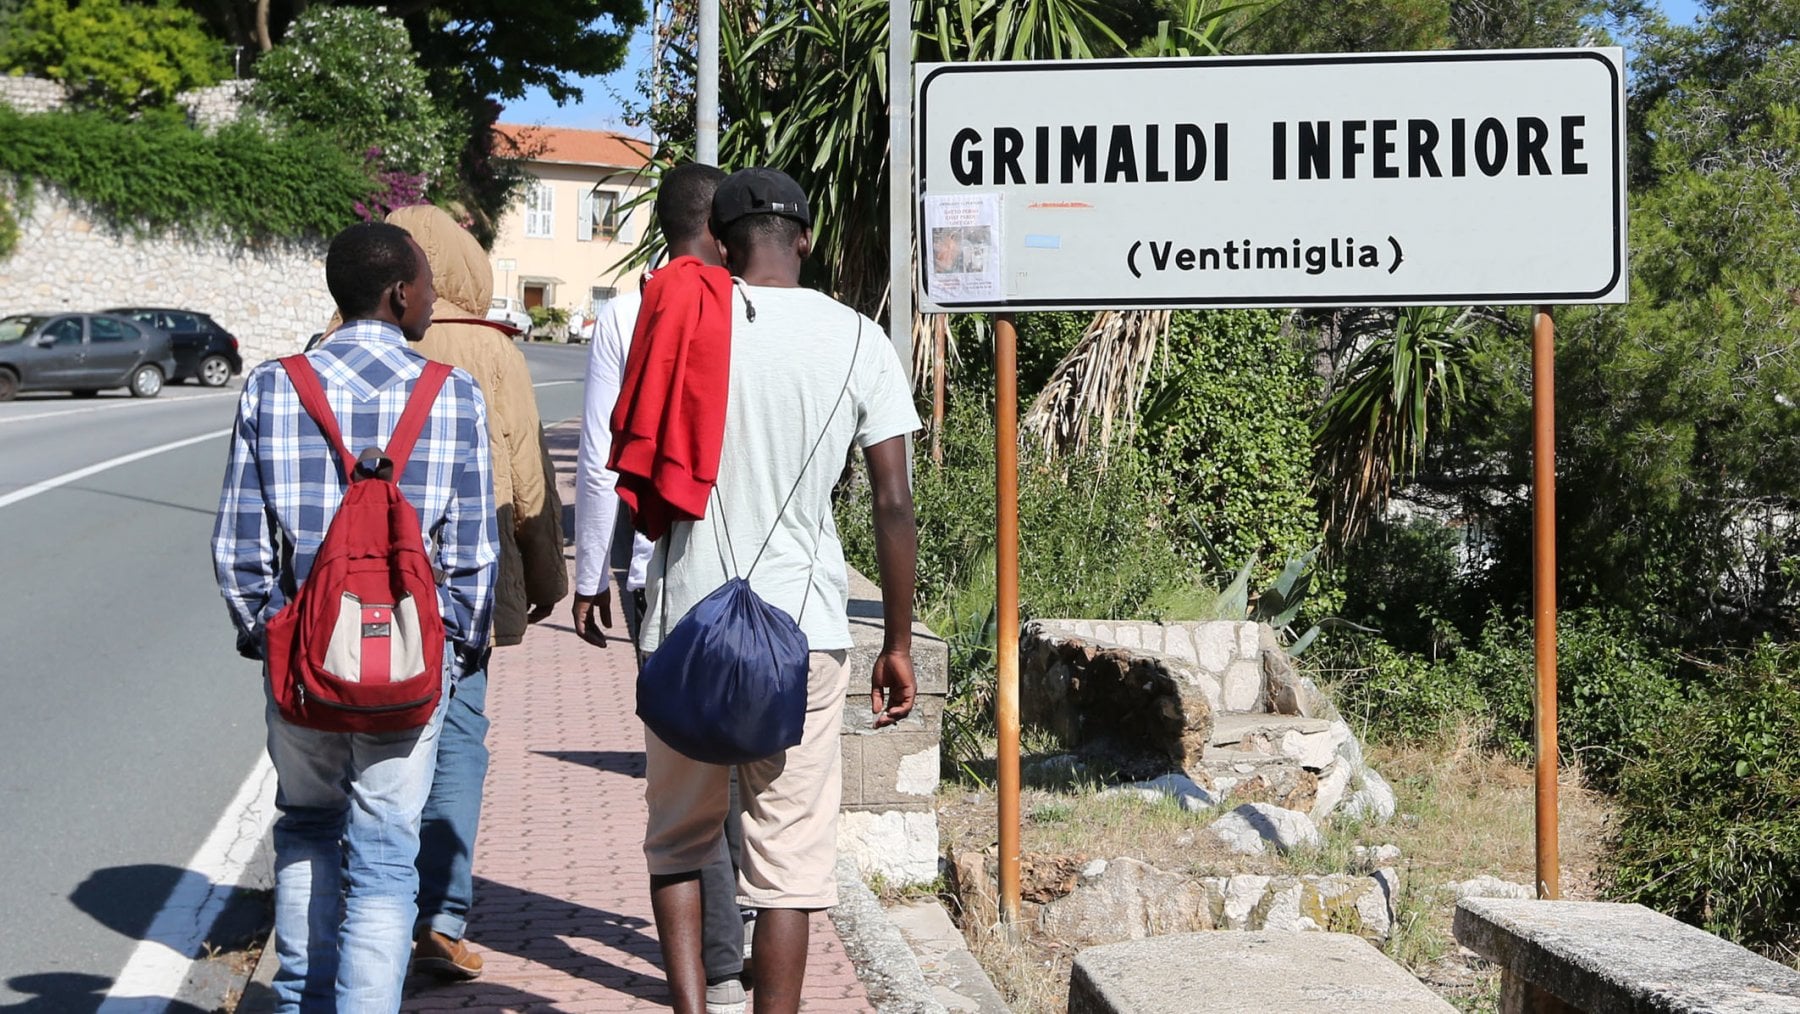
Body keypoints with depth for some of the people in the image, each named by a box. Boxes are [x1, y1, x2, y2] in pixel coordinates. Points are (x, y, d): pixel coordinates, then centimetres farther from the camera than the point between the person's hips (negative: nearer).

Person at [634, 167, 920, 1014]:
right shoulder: (859, 341, 0)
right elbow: (893, 504, -2)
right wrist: (899, 644, 5)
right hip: (803, 626, 0)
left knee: (677, 837, 16)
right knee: (790, 855, 6)